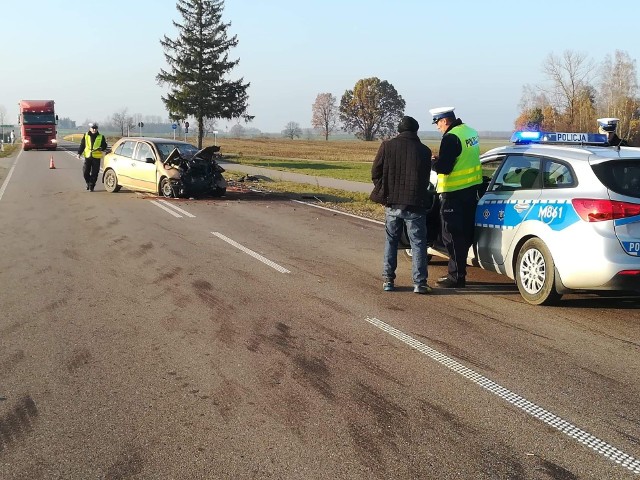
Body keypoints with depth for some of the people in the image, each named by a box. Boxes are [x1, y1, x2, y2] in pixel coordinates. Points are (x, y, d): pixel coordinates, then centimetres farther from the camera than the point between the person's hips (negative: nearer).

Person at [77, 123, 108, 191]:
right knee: (85, 172, 0)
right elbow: (82, 145, 10)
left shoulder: (101, 137, 6)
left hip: (96, 157, -1)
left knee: (94, 173, -2)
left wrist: (102, 148, -15)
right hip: (87, 156, 1)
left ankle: (91, 186, 8)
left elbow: (104, 145, 7)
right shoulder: (86, 136, 9)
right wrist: (79, 153, -2)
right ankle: (88, 183, 24)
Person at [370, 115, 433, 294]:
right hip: (415, 204, -1)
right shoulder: (424, 150, -1)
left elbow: (375, 173, 0)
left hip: (392, 203, 2)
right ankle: (419, 282, 0)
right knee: (418, 243, 4)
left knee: (391, 241, 14)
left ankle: (388, 280, 14)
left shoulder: (388, 146, -1)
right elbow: (425, 179, 7)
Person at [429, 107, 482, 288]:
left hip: (454, 193, -9)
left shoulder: (451, 137, -19)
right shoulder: (470, 131, 10)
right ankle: (459, 271, 25)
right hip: (471, 189, 9)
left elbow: (443, 167, -22)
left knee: (452, 235, -2)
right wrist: (441, 160, 15)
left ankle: (456, 276, 1)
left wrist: (434, 162, -2)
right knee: (464, 233, 15)